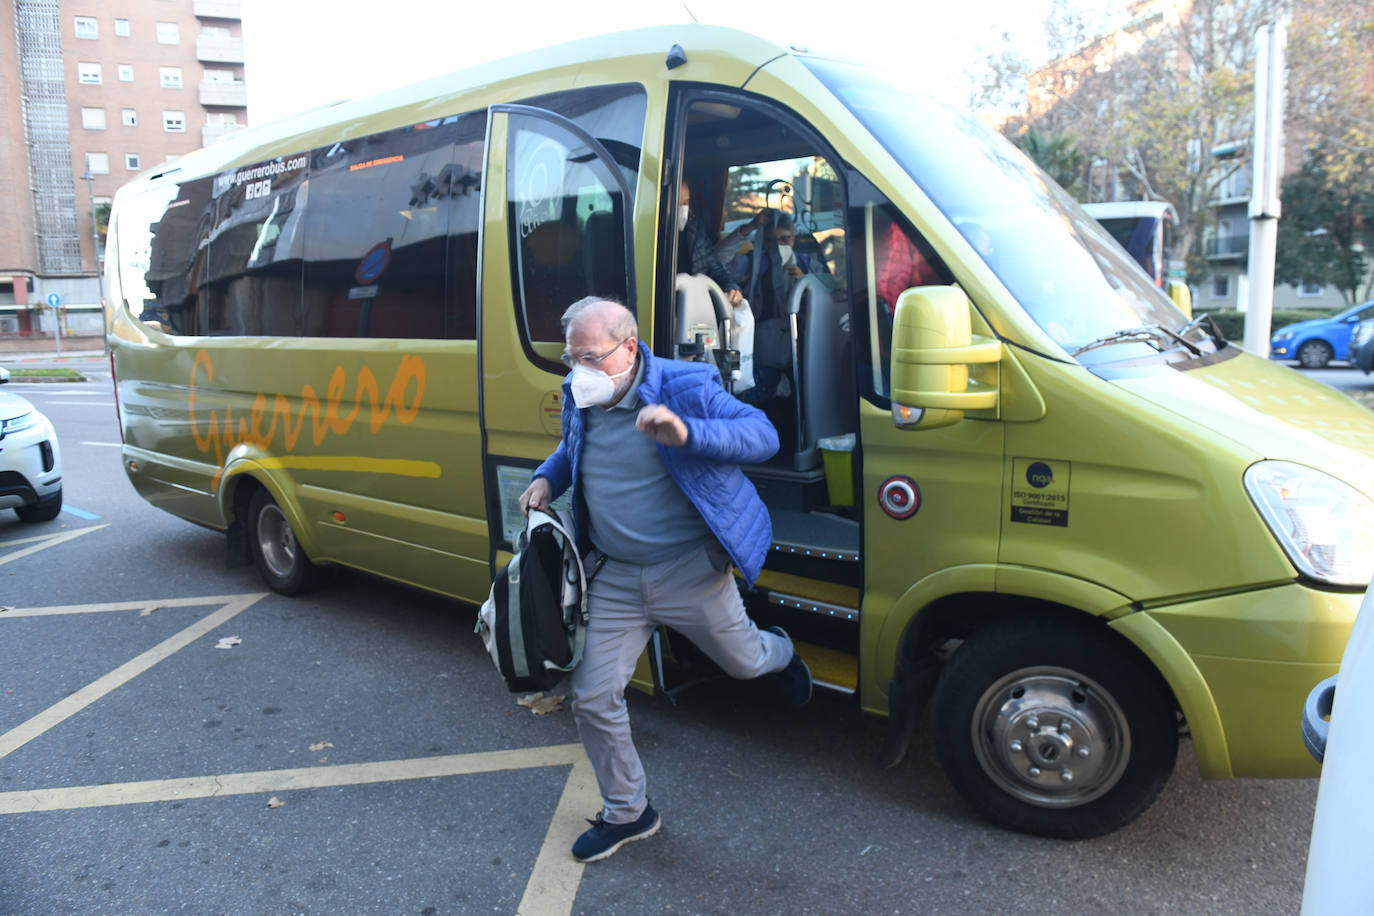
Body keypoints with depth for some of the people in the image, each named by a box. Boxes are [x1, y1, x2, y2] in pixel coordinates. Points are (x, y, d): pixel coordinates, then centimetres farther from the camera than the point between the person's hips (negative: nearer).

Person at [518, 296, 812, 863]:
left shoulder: (685, 387, -16)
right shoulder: (578, 398, 1)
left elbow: (763, 434, -22)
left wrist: (687, 433, -38)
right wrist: (547, 478, 1)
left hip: (690, 570, -4)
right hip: (615, 578, 5)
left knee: (744, 663, 17)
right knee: (592, 699, 4)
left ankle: (777, 651, 58)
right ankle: (627, 812, 28)